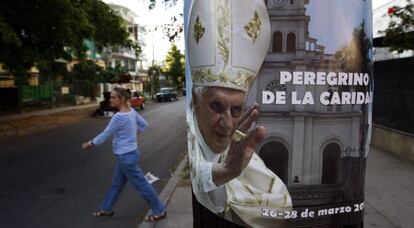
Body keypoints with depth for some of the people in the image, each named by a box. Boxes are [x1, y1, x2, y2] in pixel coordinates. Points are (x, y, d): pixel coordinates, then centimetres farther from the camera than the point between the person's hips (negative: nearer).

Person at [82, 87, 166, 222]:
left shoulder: (119, 117, -26)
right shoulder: (131, 111, 0)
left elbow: (105, 135, -18)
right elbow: (144, 125, 11)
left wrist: (89, 144, -2)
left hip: (126, 157, -9)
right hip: (127, 154, 9)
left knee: (141, 185, 4)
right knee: (116, 184, 22)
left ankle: (159, 211, 16)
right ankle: (106, 209, 38)